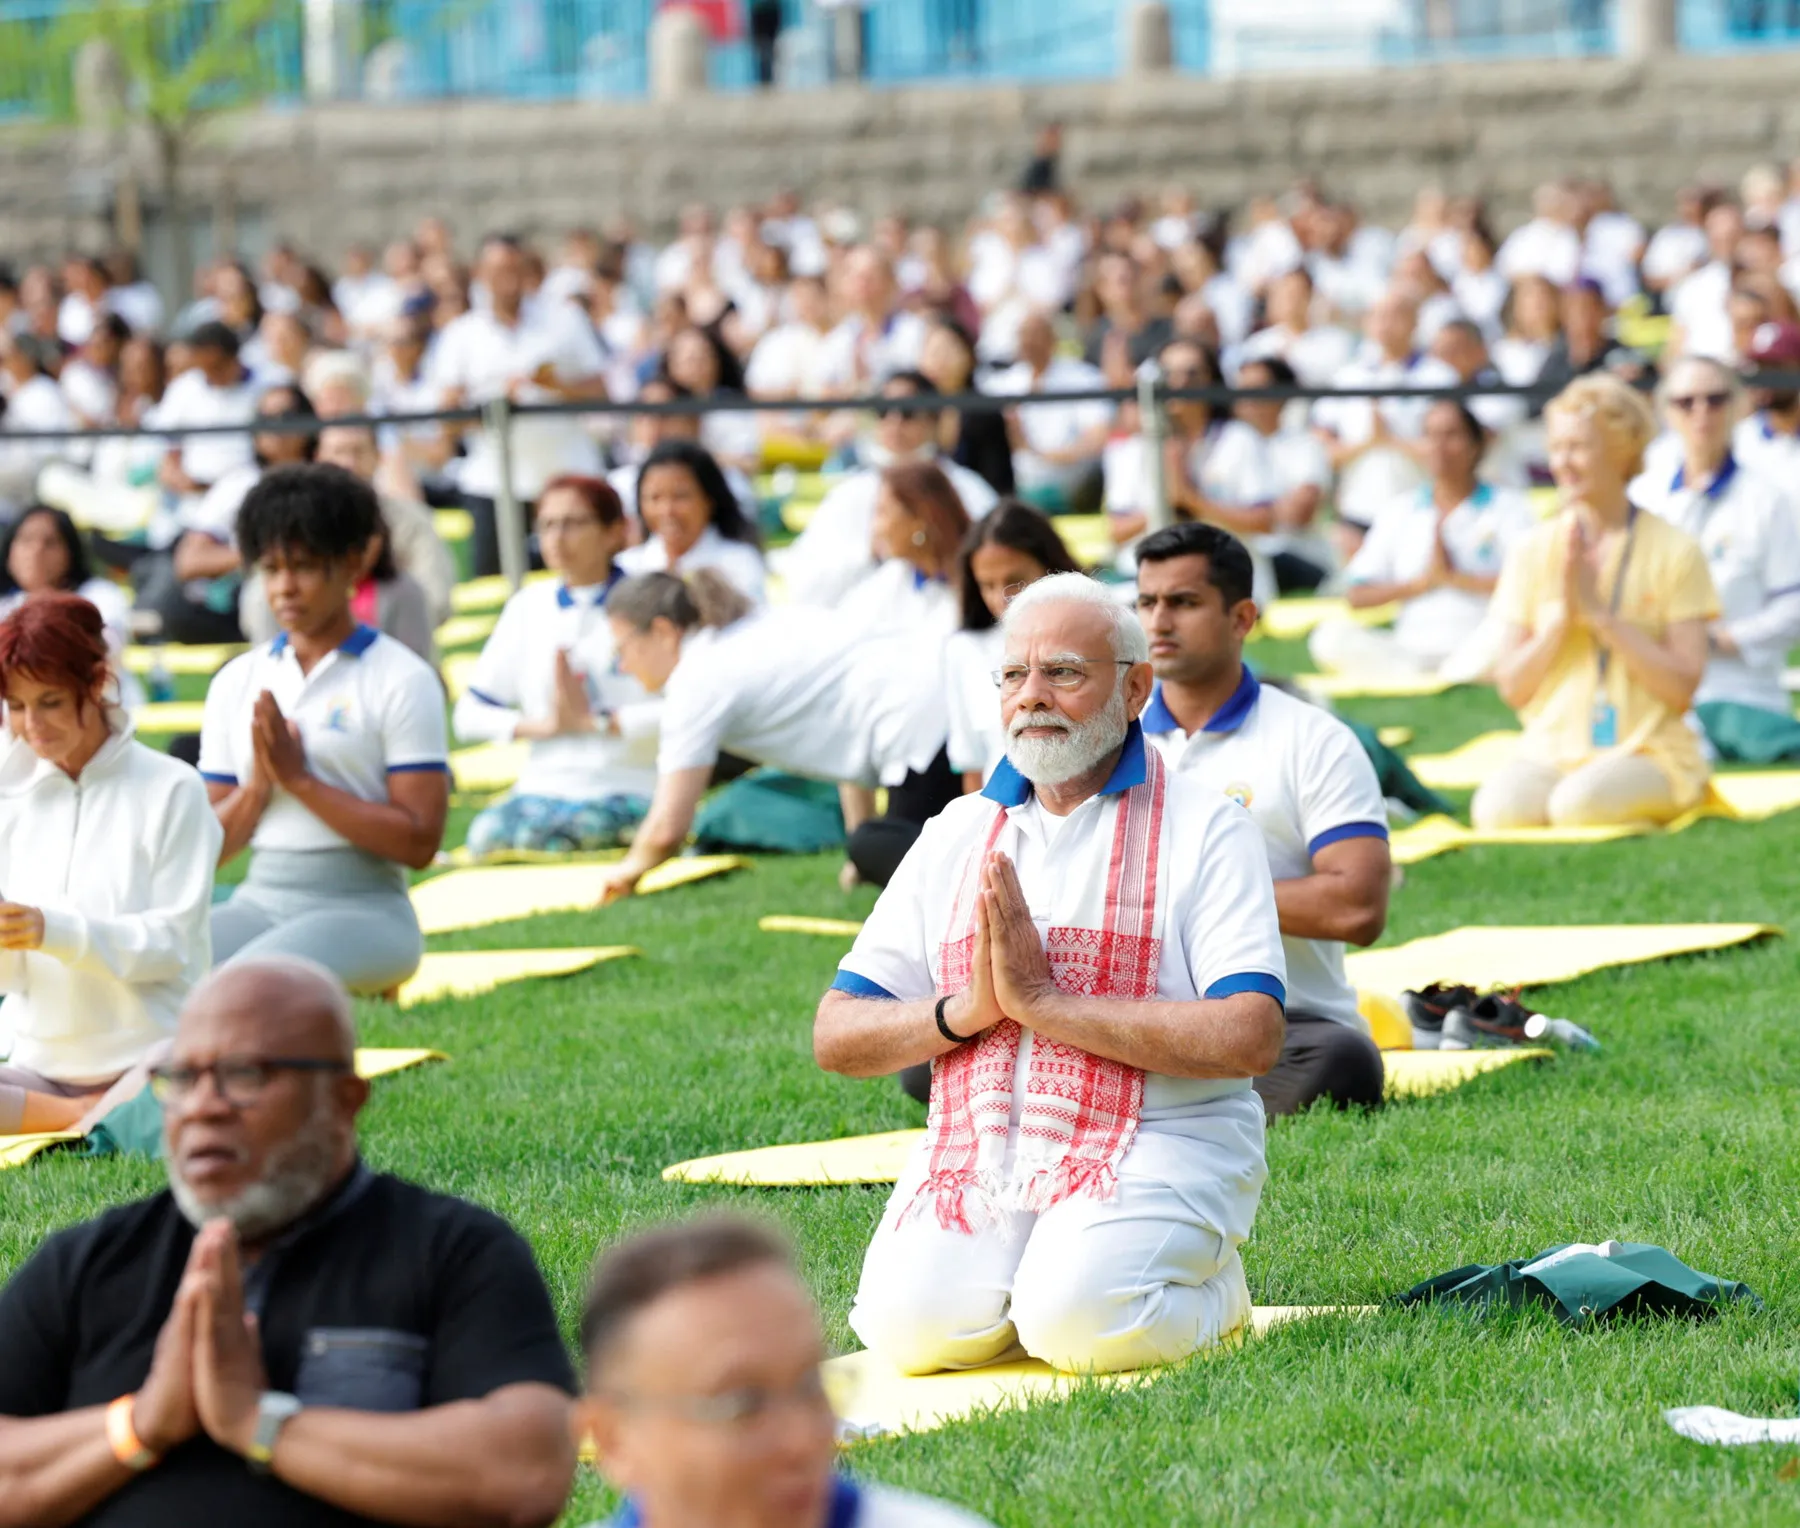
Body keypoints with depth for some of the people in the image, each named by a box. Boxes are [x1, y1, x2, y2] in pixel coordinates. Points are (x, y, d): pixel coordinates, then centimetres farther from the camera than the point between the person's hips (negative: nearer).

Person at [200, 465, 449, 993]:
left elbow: (419, 840, -9)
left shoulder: (402, 680, 0)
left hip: (362, 905, -5)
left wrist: (298, 778, -12)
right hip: (259, 902, 5)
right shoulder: (238, 682, 14)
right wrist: (258, 785, -7)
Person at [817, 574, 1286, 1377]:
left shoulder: (1204, 827, 1)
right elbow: (835, 1037, 12)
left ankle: (1210, 1288, 4)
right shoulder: (957, 834, 16)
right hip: (977, 1149, 4)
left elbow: (1250, 1039, -14)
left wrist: (1042, 1001, -15)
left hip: (1156, 1142, -4)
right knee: (909, 1323, -23)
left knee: (1078, 1327, -29)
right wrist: (968, 1010, -9)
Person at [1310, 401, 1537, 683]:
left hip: (1475, 649, -3)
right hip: (1410, 647, 3)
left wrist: (1454, 577, -6)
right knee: (1330, 635, -25)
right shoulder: (1400, 511, 19)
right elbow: (1357, 596, 11)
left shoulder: (1507, 505, 10)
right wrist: (1422, 582, -1)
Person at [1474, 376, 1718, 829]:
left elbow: (1682, 688, -9)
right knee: (1498, 808, -32)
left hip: (1649, 752, -2)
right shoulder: (1533, 550, 8)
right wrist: (1562, 614, -11)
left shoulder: (1674, 552, -1)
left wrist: (1598, 611, -14)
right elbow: (1512, 688, 4)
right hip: (1551, 752, 2)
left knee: (1578, 804, -35)